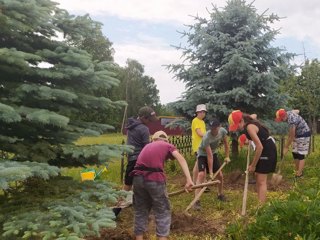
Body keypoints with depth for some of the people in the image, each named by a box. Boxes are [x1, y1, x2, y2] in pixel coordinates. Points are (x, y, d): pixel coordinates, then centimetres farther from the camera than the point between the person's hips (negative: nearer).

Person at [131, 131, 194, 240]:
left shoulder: (147, 146, 31)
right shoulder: (168, 145, 18)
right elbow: (181, 159, 0)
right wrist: (188, 179, -10)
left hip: (138, 177, 4)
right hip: (154, 178, -4)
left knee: (140, 211, 19)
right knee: (163, 213, 10)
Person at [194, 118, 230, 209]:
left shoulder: (223, 131, -21)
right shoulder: (206, 137, -37)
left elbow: (226, 143, 1)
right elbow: (209, 156, -34)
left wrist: (227, 156, 3)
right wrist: (210, 172, -29)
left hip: (214, 153, 6)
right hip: (203, 154, -6)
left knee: (220, 175, 7)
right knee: (201, 174, -23)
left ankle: (220, 194, 32)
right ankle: (196, 201, -22)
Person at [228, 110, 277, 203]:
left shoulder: (249, 127, -27)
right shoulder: (248, 122, 1)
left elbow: (259, 147, -30)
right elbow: (254, 116, 26)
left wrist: (253, 165, -22)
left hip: (268, 149, -10)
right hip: (263, 148, 10)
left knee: (261, 181, -12)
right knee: (258, 177, 14)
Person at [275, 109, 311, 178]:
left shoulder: (291, 121, -34)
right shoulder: (288, 113, -8)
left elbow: (291, 136, -25)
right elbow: (296, 111, 17)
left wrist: (286, 147, -15)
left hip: (304, 134, -9)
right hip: (297, 134, 9)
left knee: (301, 155, -9)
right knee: (295, 153, 8)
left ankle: (299, 175, -8)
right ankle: (297, 171, 17)